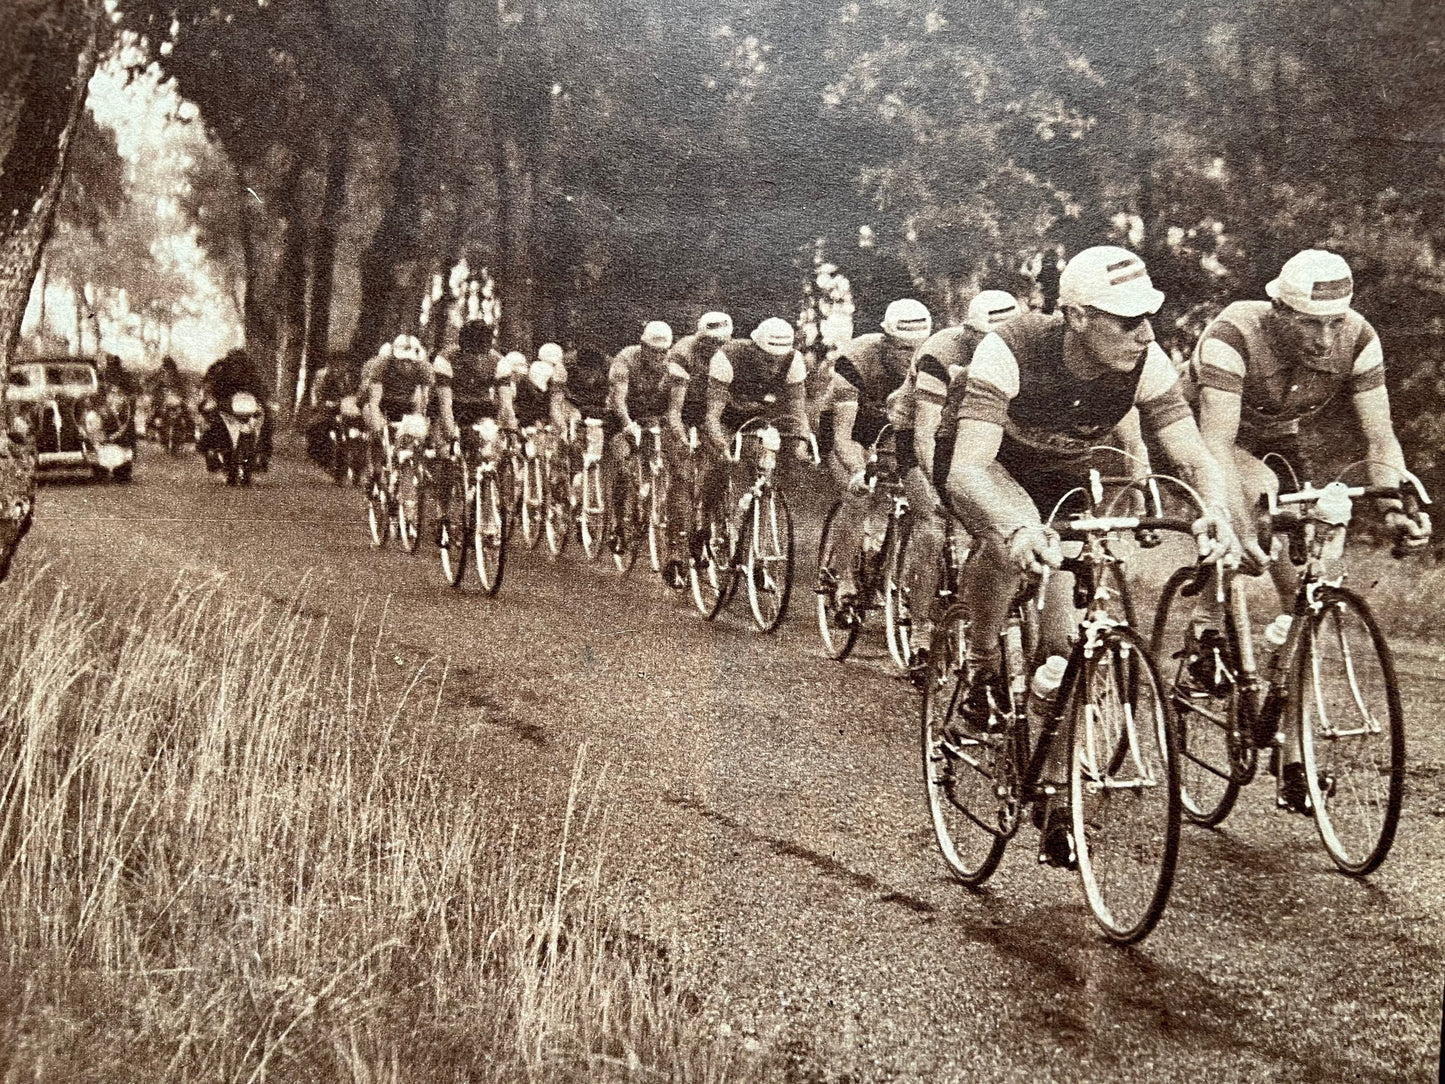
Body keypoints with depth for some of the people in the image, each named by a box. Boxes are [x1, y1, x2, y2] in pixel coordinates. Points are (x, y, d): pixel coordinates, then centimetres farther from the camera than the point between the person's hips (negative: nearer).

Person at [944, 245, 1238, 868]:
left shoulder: (1145, 362, -26)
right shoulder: (1011, 350, -37)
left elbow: (1195, 457, -25)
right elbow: (966, 469, -45)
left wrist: (1215, 510, -49)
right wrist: (1019, 528, -65)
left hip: (1065, 486, 4)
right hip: (993, 473, -3)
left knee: (1064, 643, -7)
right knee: (1014, 543, -40)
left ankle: (1057, 812, 8)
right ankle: (982, 668, -11)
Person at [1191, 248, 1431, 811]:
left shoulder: (1358, 340, -23)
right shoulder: (1234, 336, -35)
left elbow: (1380, 437, -21)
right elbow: (1216, 443, -41)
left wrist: (1394, 507, -38)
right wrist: (1240, 530, -52)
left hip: (1278, 443, 4)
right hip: (1208, 438, -4)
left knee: (1301, 589, -5)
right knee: (1262, 492, -39)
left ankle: (1292, 768, 4)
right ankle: (1215, 629, -18)